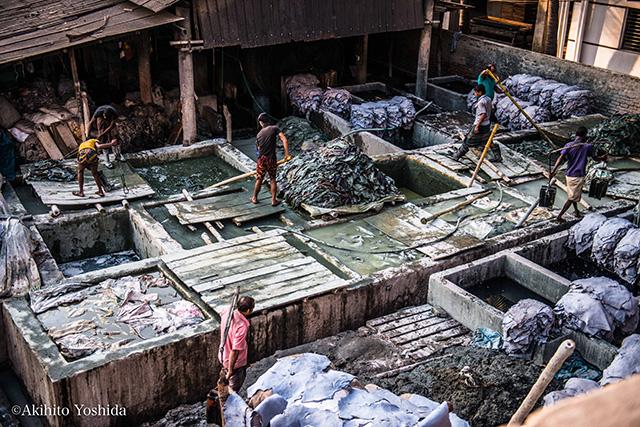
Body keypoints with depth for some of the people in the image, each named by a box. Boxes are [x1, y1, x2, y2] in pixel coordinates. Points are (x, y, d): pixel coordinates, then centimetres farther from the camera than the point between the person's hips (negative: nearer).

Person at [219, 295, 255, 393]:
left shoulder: (227, 313, -15)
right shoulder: (242, 326, -37)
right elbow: (235, 350, -33)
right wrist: (230, 370, -25)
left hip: (223, 355, 8)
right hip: (235, 362, -8)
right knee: (233, 391, 18)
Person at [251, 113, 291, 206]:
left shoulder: (259, 134, 4)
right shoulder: (274, 128, -8)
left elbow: (258, 148, 12)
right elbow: (285, 140, -19)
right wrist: (286, 154, -17)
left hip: (261, 159, 2)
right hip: (271, 159, -2)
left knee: (259, 179, 16)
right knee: (272, 180, 10)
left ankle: (254, 198, 27)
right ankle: (274, 200, 14)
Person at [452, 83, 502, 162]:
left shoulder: (481, 102, -21)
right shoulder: (488, 99, 5)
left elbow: (483, 114, -27)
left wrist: (477, 126, -24)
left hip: (480, 125, -8)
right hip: (487, 124, 8)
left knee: (468, 141, 2)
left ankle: (457, 156, 11)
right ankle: (498, 157, 19)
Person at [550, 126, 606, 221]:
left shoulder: (568, 145, -3)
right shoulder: (588, 146, -8)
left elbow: (561, 158, -15)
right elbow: (595, 158, 8)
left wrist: (553, 171, -22)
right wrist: (603, 158, 30)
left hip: (569, 174, 5)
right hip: (578, 176, -5)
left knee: (572, 195, 24)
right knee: (571, 198, 2)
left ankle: (576, 211, 43)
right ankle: (559, 216, -3)